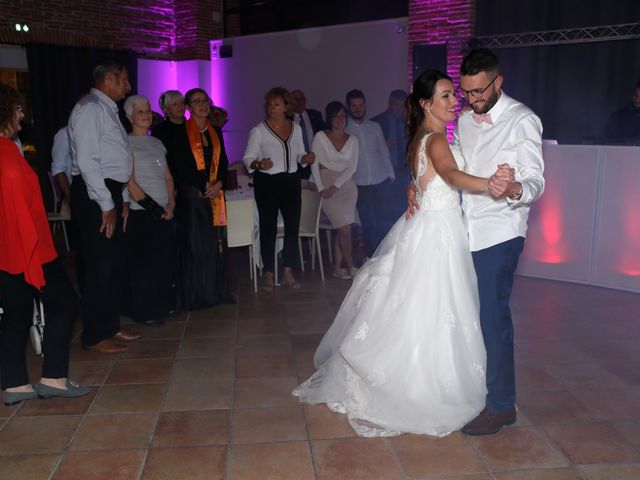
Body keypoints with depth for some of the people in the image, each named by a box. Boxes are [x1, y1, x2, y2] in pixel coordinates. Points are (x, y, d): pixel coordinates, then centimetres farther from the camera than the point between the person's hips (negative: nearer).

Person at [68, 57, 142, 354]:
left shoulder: (108, 110, 19)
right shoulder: (90, 108, -11)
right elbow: (86, 161, -18)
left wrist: (122, 199, 14)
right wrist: (106, 204, -17)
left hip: (111, 194, 10)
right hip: (94, 195, -10)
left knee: (115, 263, 13)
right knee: (99, 265, -4)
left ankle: (110, 327, 25)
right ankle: (94, 336, 8)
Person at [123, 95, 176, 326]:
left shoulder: (156, 143, 16)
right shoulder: (127, 144, -4)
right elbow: (130, 183, -12)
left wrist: (171, 203, 1)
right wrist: (154, 207, -13)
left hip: (163, 214, 6)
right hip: (141, 214, -6)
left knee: (165, 260, 8)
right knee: (144, 262, -2)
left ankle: (162, 305, 22)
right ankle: (144, 312, 9)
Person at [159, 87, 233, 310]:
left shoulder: (215, 131, 15)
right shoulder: (178, 131, -1)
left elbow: (223, 162, 14)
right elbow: (178, 166, -5)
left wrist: (219, 184, -4)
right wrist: (204, 186, -9)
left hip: (215, 194, 5)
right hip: (190, 194, -5)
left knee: (216, 243, 5)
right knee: (193, 243, -3)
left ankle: (216, 291, 15)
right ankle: (194, 295, 5)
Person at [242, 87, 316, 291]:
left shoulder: (296, 128, 8)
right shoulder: (258, 131, -3)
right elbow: (247, 158, -4)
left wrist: (306, 158, -4)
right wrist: (259, 164, -24)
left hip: (291, 181, 3)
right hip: (267, 183, -3)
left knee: (293, 225, 2)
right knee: (268, 227, 3)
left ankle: (288, 271, 14)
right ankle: (268, 273, 14)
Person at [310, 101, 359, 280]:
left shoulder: (352, 140, 7)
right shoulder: (320, 137, -1)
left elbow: (352, 167, 0)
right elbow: (314, 164, -4)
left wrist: (335, 186, -11)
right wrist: (321, 189, -11)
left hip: (345, 186, 3)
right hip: (327, 186, -3)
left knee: (342, 228, -1)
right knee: (345, 228, -10)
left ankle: (338, 267, 10)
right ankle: (351, 267, 3)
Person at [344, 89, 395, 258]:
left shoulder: (375, 127, 9)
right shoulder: (344, 130, 2)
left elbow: (384, 152, 13)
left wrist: (390, 174, 10)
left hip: (381, 181, 2)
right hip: (359, 184, -1)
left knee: (384, 219, 4)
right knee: (367, 222, 5)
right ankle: (372, 256, 16)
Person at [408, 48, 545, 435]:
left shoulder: (523, 120, -9)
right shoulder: (464, 120, 12)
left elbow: (536, 181, -17)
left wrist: (514, 189, -40)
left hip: (499, 234, -6)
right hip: (465, 230, 7)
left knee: (493, 316, -4)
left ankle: (501, 406, 10)